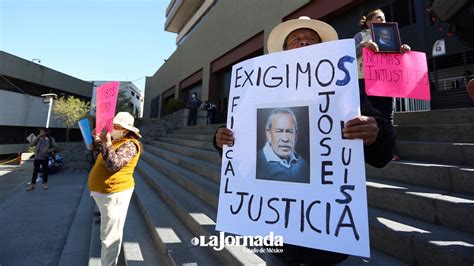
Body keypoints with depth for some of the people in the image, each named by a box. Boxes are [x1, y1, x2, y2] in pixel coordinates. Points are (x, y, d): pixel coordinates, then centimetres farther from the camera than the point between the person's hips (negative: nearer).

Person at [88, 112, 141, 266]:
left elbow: (114, 165, -29)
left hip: (114, 193, -10)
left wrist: (106, 142, -32)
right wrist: (97, 140, 12)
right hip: (103, 192, 10)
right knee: (108, 232, 29)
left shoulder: (129, 145, -18)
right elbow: (99, 159, 22)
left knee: (110, 235, 0)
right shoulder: (116, 141, 11)